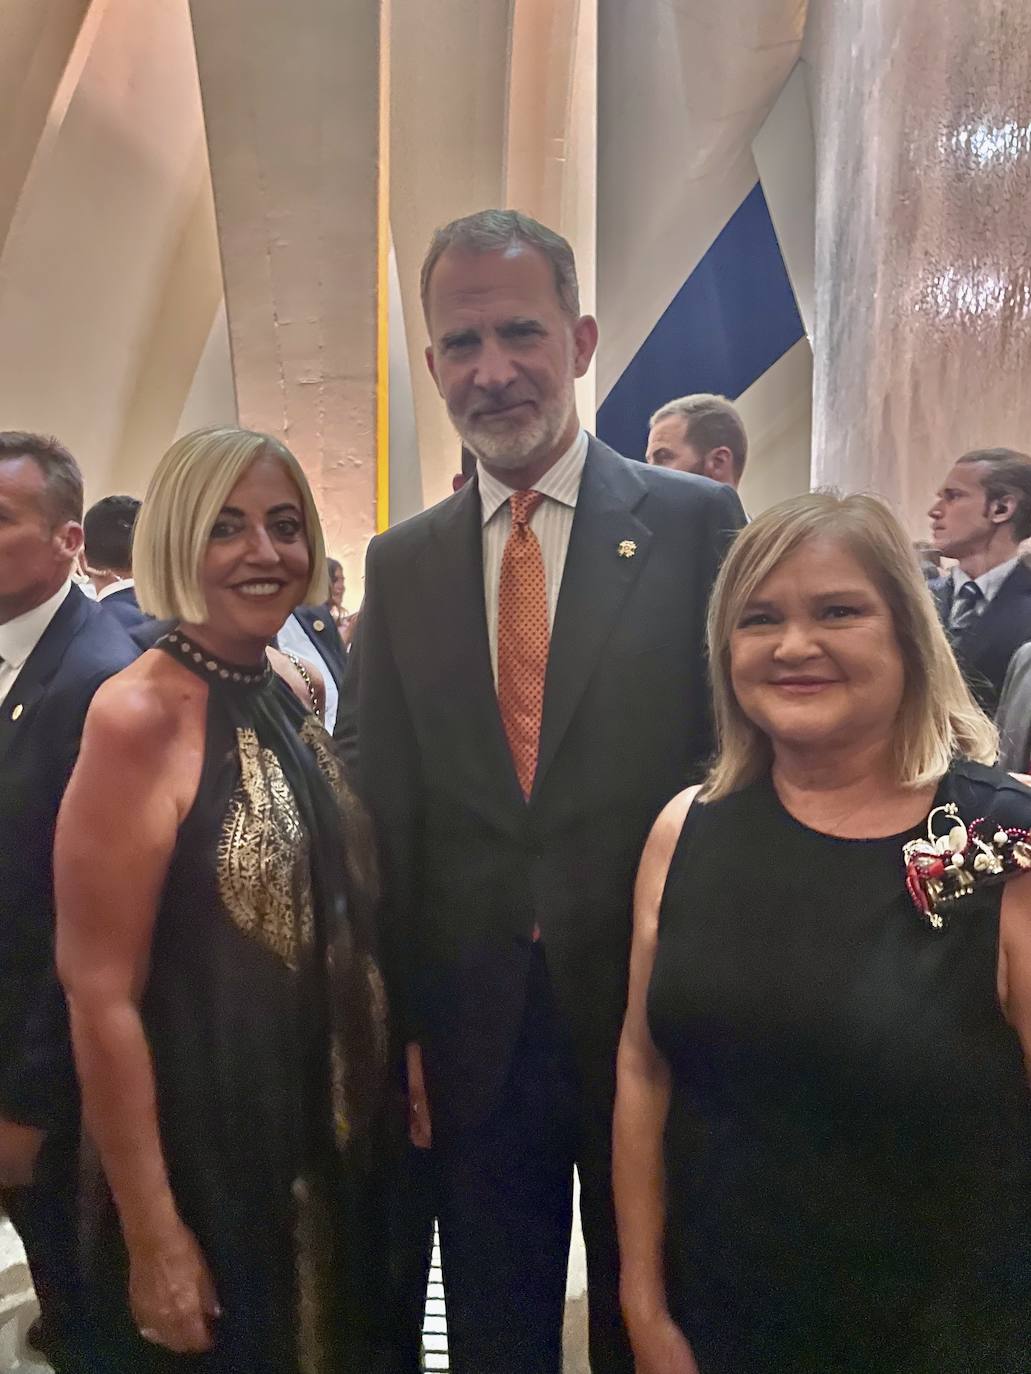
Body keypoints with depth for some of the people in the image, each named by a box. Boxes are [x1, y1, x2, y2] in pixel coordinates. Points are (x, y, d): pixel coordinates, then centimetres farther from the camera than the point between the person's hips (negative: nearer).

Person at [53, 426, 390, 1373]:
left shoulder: (291, 699, 1)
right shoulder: (139, 714, -21)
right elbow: (99, 992, -21)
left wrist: (391, 1077, 12)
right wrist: (153, 1241, -17)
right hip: (204, 1150, -7)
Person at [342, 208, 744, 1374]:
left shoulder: (696, 521, -6)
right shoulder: (400, 564, 3)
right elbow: (388, 810, 3)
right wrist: (399, 1027, 1)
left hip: (654, 1016, -2)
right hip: (472, 1035, 3)